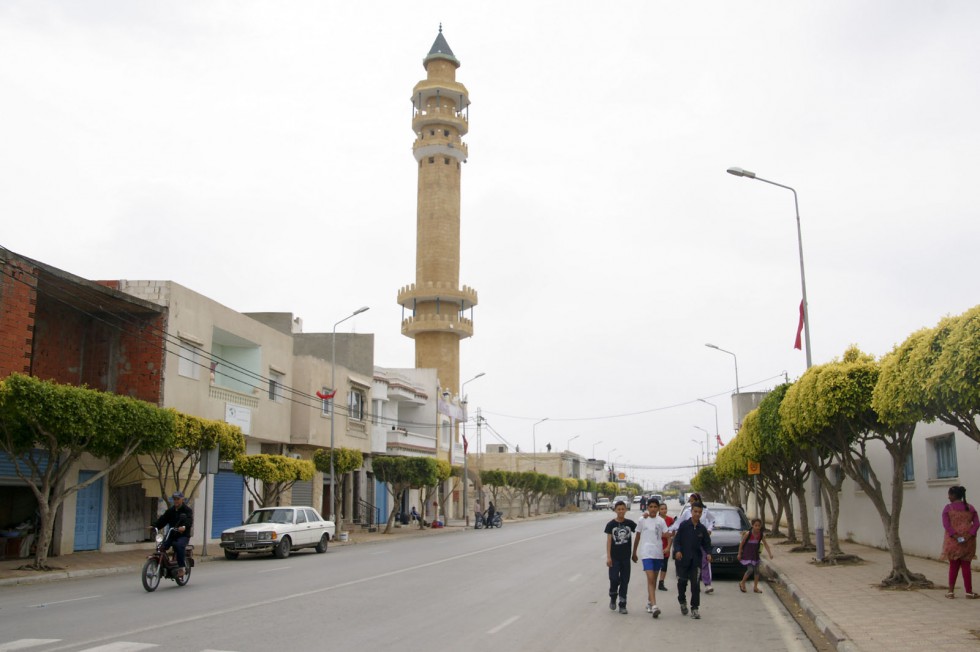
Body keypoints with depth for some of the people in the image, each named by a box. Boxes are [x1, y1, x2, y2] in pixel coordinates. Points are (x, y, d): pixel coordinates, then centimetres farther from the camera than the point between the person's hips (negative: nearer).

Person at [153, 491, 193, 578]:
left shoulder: (187, 510, -1)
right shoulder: (170, 510, 17)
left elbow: (189, 520, -19)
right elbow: (163, 519, 8)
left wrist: (184, 527, -40)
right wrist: (154, 526, -10)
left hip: (183, 535, -5)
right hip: (171, 535, 5)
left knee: (179, 545, -34)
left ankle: (181, 568, -29)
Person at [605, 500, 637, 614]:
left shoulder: (629, 523, 3)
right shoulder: (611, 524, -1)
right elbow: (609, 541, -2)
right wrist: (608, 557, -8)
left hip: (626, 557, 2)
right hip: (614, 557, -2)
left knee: (624, 581, 3)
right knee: (614, 579, -8)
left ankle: (622, 605, 12)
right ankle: (612, 598, 19)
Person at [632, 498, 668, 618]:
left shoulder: (661, 521, 7)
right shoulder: (642, 520, 1)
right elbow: (637, 537, 8)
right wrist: (634, 553, 11)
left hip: (658, 553, 3)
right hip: (646, 552, -3)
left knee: (653, 580, 12)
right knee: (650, 579, -14)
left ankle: (649, 603, 27)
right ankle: (654, 606, -22)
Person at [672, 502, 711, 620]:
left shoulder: (702, 529, 4)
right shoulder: (683, 525, -3)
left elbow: (706, 543, 9)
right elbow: (677, 540, -3)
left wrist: (708, 553, -9)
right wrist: (677, 550, -19)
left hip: (696, 560, 1)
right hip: (682, 559, -1)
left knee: (696, 584, -6)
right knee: (682, 582, 11)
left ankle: (695, 608, 0)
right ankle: (682, 602, 35)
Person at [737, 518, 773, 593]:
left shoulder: (761, 535, -7)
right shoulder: (748, 534, -18)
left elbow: (765, 544, -8)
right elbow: (741, 543, -10)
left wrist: (770, 553, -22)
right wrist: (739, 554, -6)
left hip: (755, 554, 5)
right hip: (747, 555, -5)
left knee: (756, 570, 6)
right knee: (750, 569, -13)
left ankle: (755, 587, 17)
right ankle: (742, 583, 9)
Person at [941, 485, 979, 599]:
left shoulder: (948, 508, -4)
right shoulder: (970, 508, 5)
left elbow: (946, 524, -14)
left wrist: (956, 536, -17)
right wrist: (969, 536, -13)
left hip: (952, 541, -1)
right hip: (968, 542, 1)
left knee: (953, 566, 9)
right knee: (966, 566, 8)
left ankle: (951, 591, 10)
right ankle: (969, 592, 9)